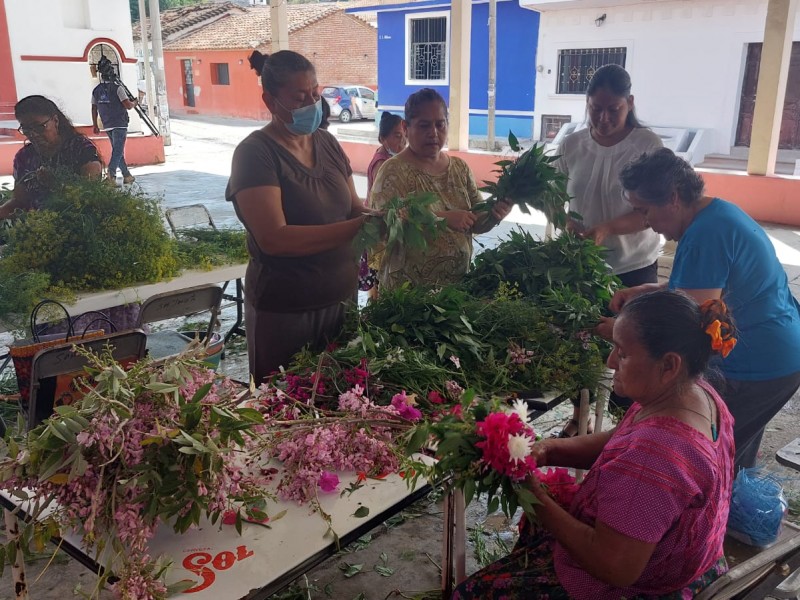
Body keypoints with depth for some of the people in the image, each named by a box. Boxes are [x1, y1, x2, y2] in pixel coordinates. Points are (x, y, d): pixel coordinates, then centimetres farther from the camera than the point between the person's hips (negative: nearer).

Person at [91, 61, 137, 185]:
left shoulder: (96, 90, 8)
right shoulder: (117, 88, -10)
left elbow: (94, 109, 11)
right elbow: (128, 105, -14)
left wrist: (95, 126, 18)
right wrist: (134, 102, 8)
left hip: (107, 126, 6)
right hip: (119, 125, -6)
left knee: (118, 151, 15)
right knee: (118, 150, -8)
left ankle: (127, 175, 19)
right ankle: (111, 173, -24)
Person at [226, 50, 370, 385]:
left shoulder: (327, 143, 6)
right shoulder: (256, 153, -13)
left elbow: (354, 208, 11)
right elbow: (274, 238, -24)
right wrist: (357, 228, -29)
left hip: (341, 298, 6)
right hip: (284, 312, -6)